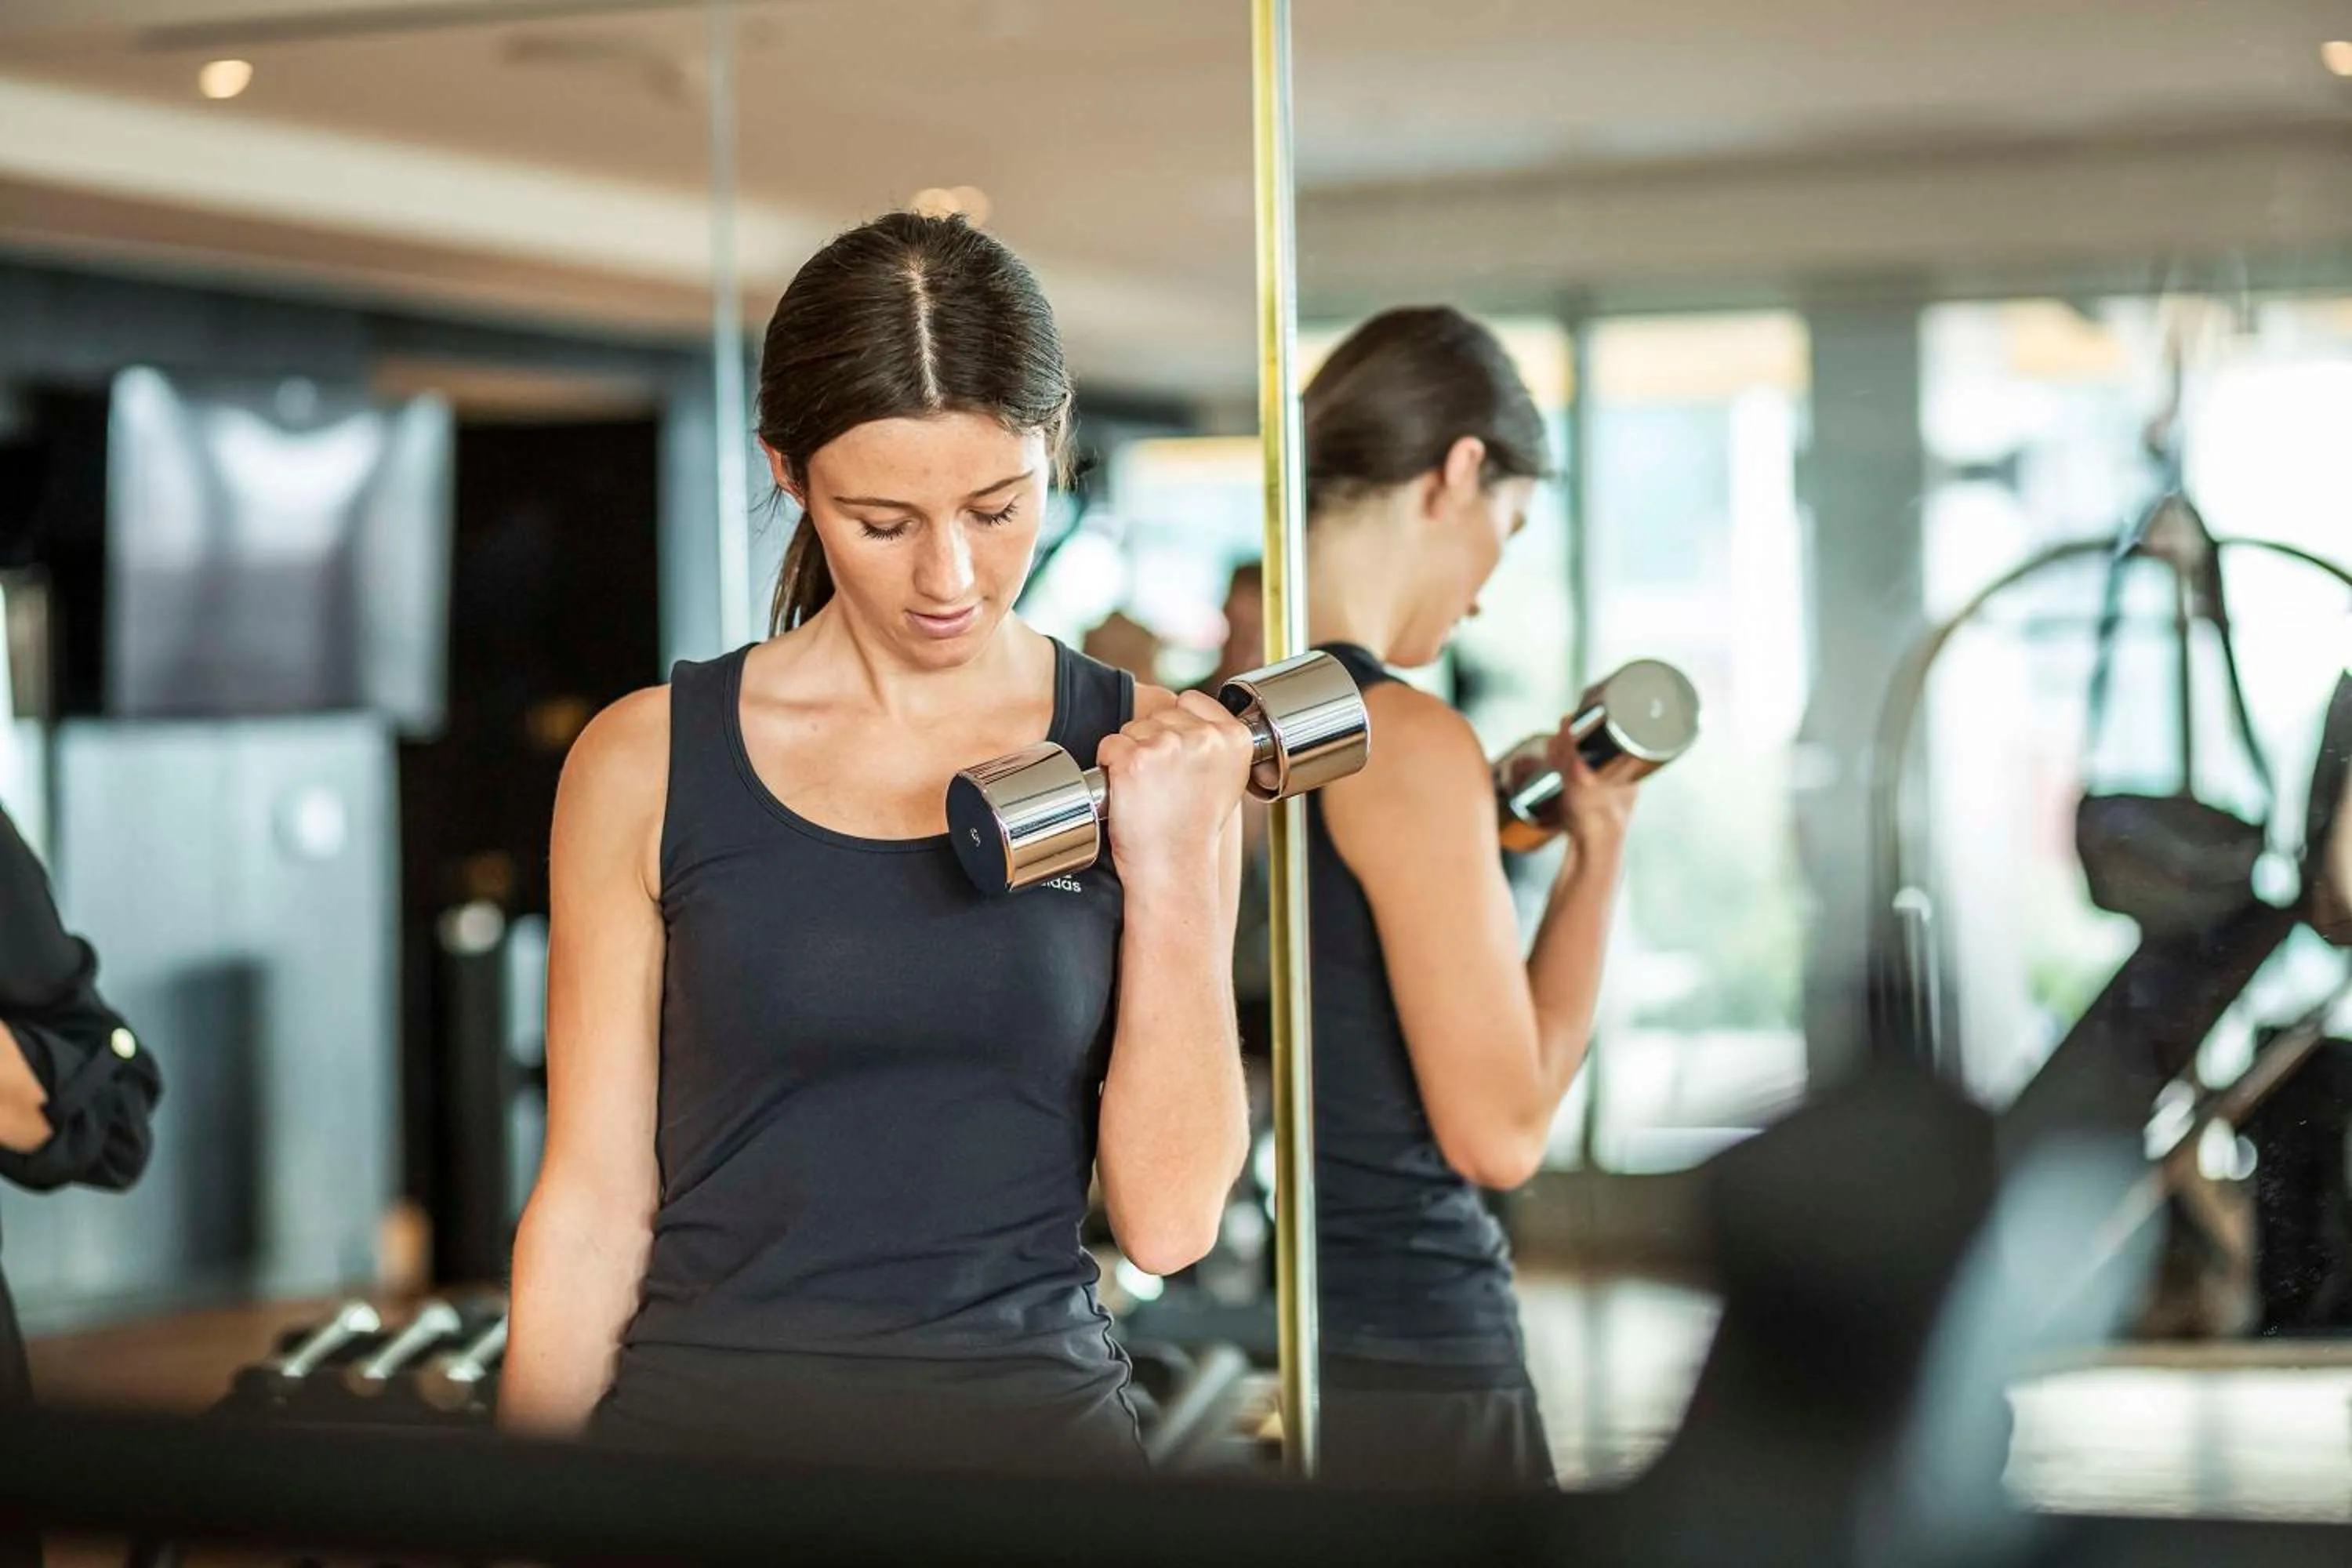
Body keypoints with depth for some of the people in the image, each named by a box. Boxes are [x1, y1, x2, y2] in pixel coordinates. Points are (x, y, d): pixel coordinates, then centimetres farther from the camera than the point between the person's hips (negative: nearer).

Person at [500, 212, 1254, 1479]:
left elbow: (1168, 1220, -5)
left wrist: (1172, 873, -12)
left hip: (1030, 1420, 1)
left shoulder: (1148, 759, -1)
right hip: (703, 1417, 0)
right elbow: (593, 1207, 0)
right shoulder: (647, 765, -2)